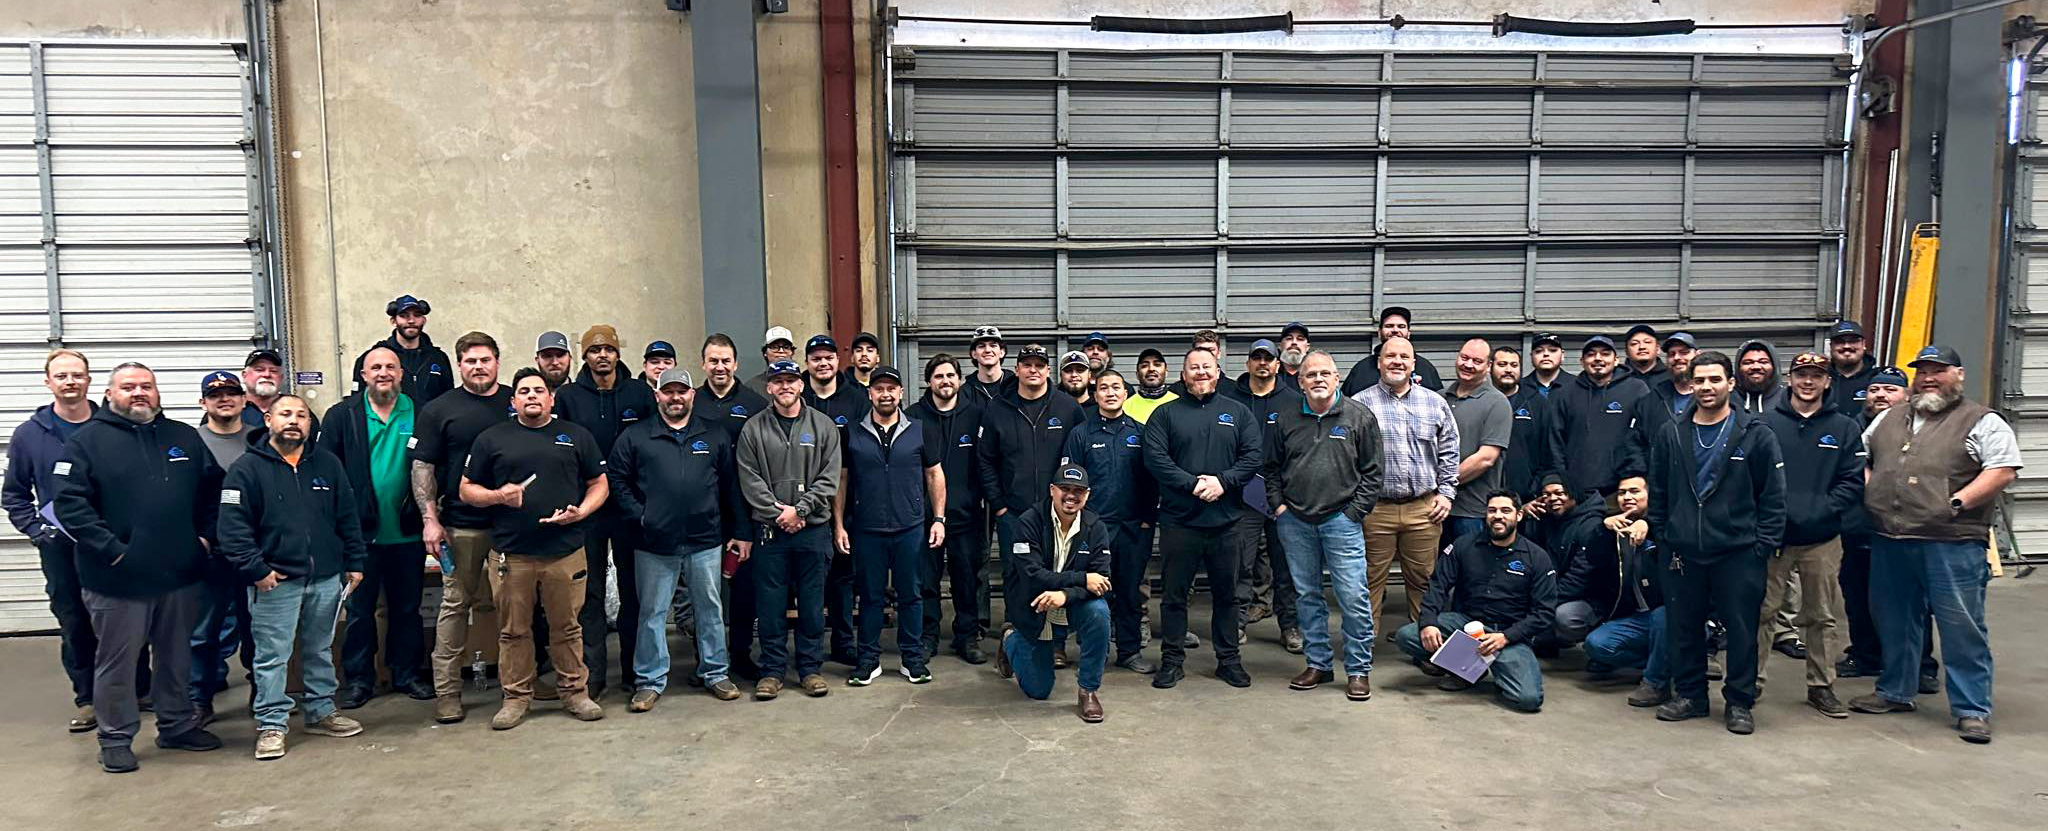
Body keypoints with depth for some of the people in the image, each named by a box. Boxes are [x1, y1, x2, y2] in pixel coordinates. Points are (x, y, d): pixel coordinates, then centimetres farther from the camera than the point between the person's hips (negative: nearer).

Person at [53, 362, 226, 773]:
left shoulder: (185, 437, 10)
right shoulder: (87, 440, -4)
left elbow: (213, 489, 17)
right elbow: (69, 503, -11)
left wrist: (207, 536, 6)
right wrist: (109, 549, -16)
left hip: (181, 573, 4)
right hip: (118, 578, -4)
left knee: (177, 656, 16)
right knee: (116, 660, 7)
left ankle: (178, 724, 30)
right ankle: (116, 738, 20)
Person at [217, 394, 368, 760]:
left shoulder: (328, 465, 9)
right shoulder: (247, 468, -4)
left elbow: (348, 517, 12)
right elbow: (233, 527, -9)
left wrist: (355, 563, 8)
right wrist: (256, 571, -14)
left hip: (326, 578, 4)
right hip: (274, 582, -4)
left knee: (320, 650, 15)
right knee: (272, 655, 0)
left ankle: (321, 712, 28)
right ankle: (272, 725, 9)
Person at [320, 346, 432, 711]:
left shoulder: (419, 414, 2)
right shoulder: (342, 416, 0)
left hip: (406, 531, 1)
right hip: (360, 531, -1)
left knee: (407, 608, 12)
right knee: (359, 609, 8)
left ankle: (407, 674, 24)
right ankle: (358, 679, 20)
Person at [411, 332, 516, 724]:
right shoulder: (438, 410, 2)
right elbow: (422, 467, 0)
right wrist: (430, 519, -9)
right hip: (461, 525, -2)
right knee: (455, 604, 2)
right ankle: (446, 690, 9)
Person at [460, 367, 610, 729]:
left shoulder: (577, 436, 10)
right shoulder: (492, 439, 9)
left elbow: (599, 485, 12)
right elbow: (467, 489, 10)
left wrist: (580, 512, -7)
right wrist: (498, 496, -10)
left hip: (566, 552, 0)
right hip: (510, 554, 0)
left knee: (567, 627, 7)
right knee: (513, 630, 7)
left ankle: (574, 691, 19)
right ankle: (516, 697, 19)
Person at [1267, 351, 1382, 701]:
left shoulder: (1360, 417, 0)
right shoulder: (1287, 421, 9)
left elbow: (1372, 471, 0)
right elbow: (1272, 468, 17)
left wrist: (1356, 511, -6)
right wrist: (1278, 505, 6)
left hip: (1341, 519, -3)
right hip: (1295, 521, 3)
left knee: (1353, 596, -5)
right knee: (1306, 595, 10)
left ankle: (1358, 669, 7)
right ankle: (1319, 663, 22)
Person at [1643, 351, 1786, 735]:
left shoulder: (1755, 435, -3)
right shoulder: (1670, 434, 5)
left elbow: (1773, 495, -2)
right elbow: (1657, 491, 11)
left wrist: (1764, 544, -6)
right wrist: (1663, 534, 5)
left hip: (1738, 552, -3)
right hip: (1684, 552, 3)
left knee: (1741, 629, 4)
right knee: (1682, 628, 9)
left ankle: (1739, 703, 18)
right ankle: (1690, 695, 24)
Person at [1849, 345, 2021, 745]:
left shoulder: (1983, 422, 1)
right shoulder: (1889, 419, 17)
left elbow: (2004, 471, -9)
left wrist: (1958, 502, -17)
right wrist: (1870, 491, 8)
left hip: (1950, 543, -5)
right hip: (1889, 542, 5)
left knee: (1963, 629, -1)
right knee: (1894, 622, 15)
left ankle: (1972, 710, 7)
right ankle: (1894, 692, 29)